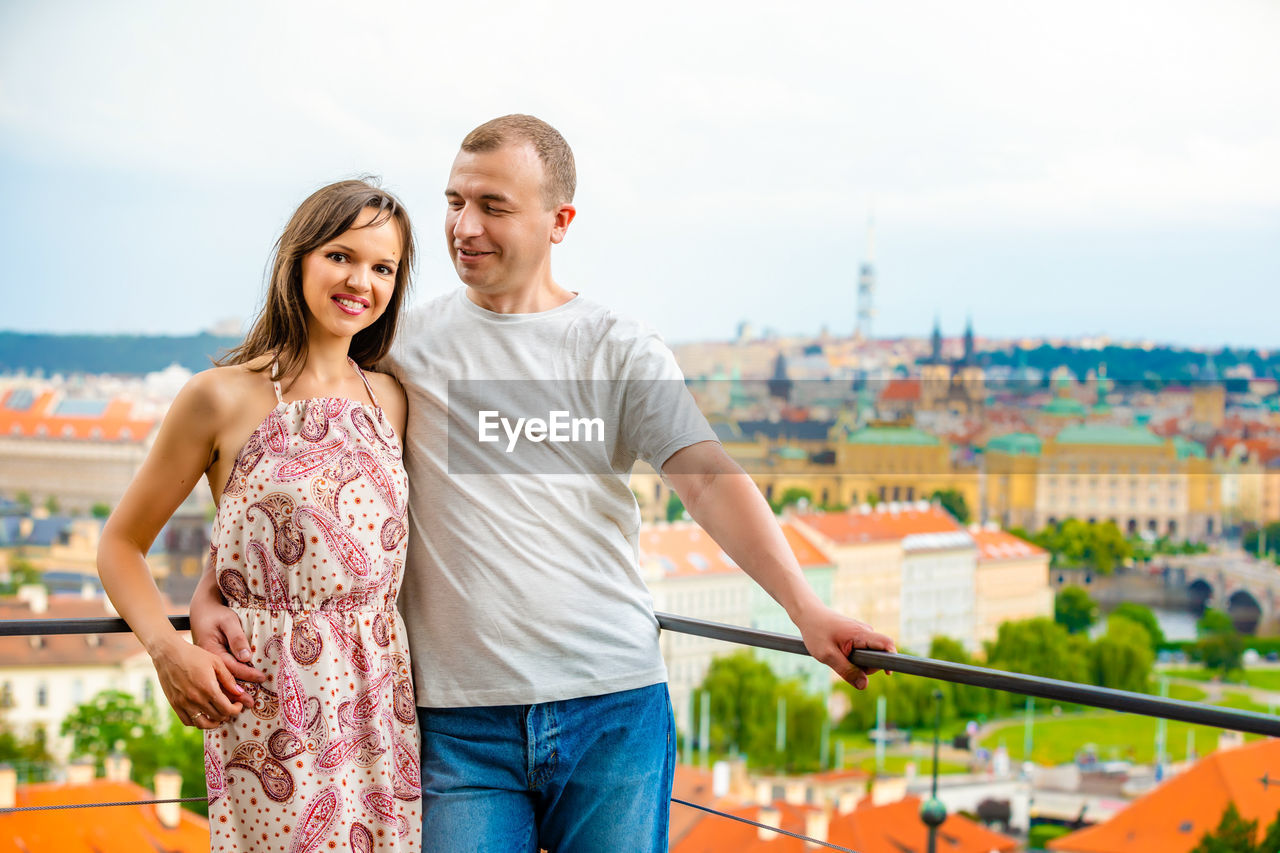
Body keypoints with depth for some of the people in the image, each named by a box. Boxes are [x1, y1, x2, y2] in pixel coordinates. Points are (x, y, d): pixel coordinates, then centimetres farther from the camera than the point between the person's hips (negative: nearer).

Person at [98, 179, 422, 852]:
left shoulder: (390, 400, 9)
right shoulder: (222, 398, -3)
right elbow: (121, 543, 3)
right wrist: (167, 649, -12)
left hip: (379, 696, 4)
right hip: (269, 705, -4)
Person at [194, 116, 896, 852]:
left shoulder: (620, 351, 4)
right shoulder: (399, 346, 8)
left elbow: (708, 480, -8)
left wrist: (803, 606, -20)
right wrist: (213, 589, -4)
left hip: (613, 707, 0)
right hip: (458, 717, 1)